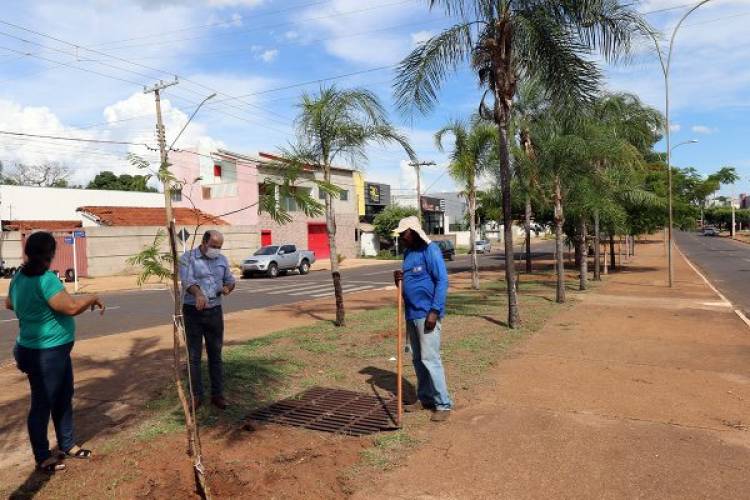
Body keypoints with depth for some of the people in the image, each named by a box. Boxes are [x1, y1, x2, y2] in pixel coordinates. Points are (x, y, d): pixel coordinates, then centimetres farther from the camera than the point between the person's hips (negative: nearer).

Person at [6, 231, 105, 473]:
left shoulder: (20, 277, 6)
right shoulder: (45, 279, -25)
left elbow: (9, 303, 23)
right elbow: (72, 307, -31)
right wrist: (93, 298, -14)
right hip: (45, 354, -10)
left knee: (63, 398, 20)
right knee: (43, 404, 6)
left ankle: (67, 444, 35)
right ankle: (42, 457, 23)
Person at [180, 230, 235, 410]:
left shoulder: (222, 259, 8)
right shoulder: (188, 258, -8)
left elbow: (230, 280, 17)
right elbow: (187, 280, -26)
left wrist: (228, 287, -8)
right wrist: (199, 294, -46)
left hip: (214, 311, 4)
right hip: (193, 312, -3)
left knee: (215, 354, 9)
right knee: (194, 356, 5)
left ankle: (217, 394, 18)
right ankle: (196, 395, 17)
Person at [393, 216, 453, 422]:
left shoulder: (430, 250, -12)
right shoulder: (408, 253, 14)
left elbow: (442, 281, -16)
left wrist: (435, 311, -21)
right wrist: (399, 278, 1)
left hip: (427, 314, -9)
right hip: (411, 314, 9)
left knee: (430, 358, -8)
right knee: (417, 359, 14)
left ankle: (443, 404, 2)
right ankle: (424, 398, 25)